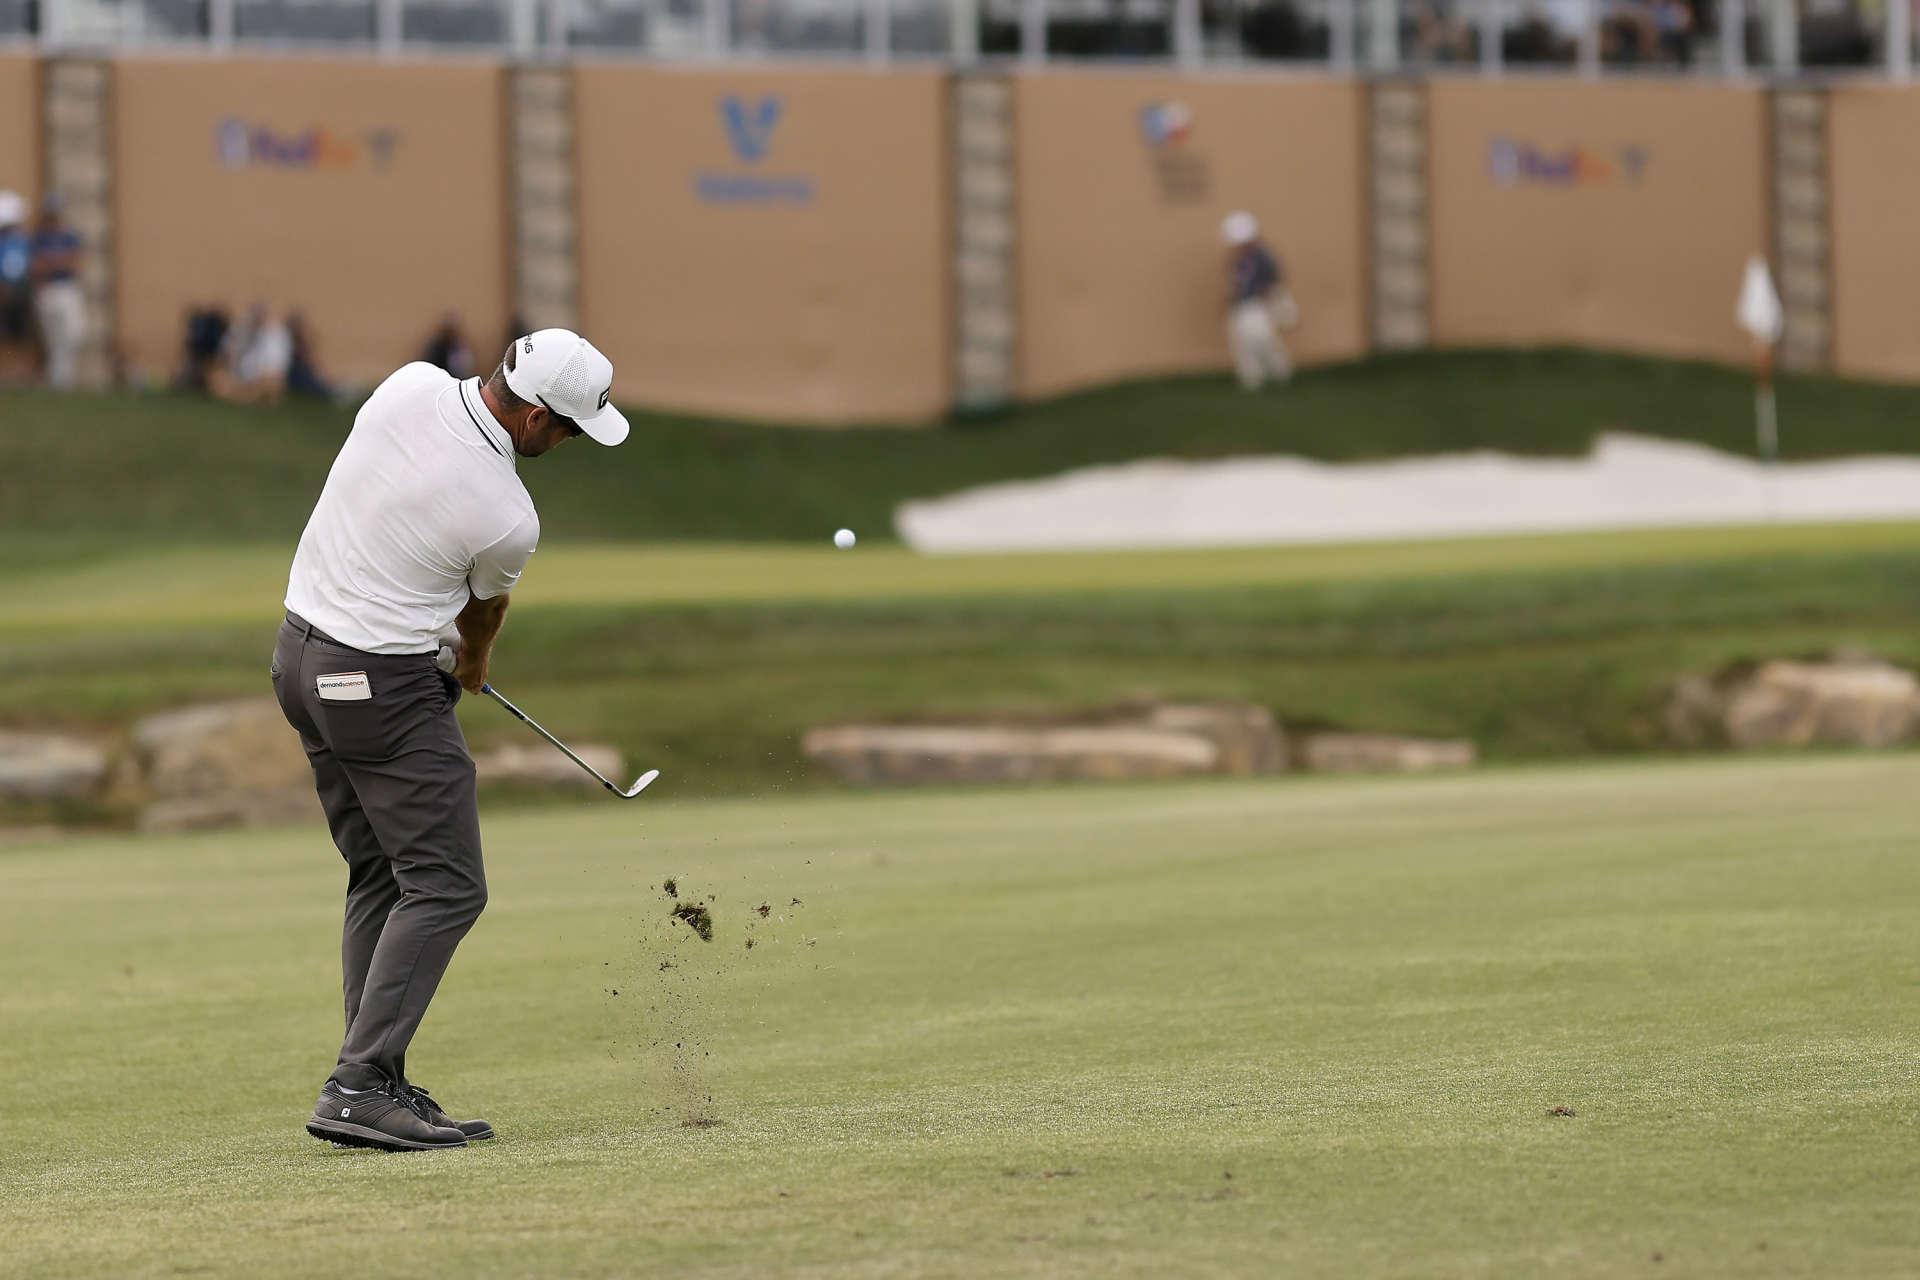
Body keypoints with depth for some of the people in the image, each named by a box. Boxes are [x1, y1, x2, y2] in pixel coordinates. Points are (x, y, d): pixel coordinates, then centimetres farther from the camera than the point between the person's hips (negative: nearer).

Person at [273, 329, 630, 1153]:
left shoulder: (410, 386, -4)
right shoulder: (507, 519, -19)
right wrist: (475, 660, 28)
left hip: (301, 653, 9)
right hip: (385, 684, -9)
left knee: (380, 879, 14)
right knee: (445, 888, -4)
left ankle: (375, 1086, 11)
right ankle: (358, 1089, -14)